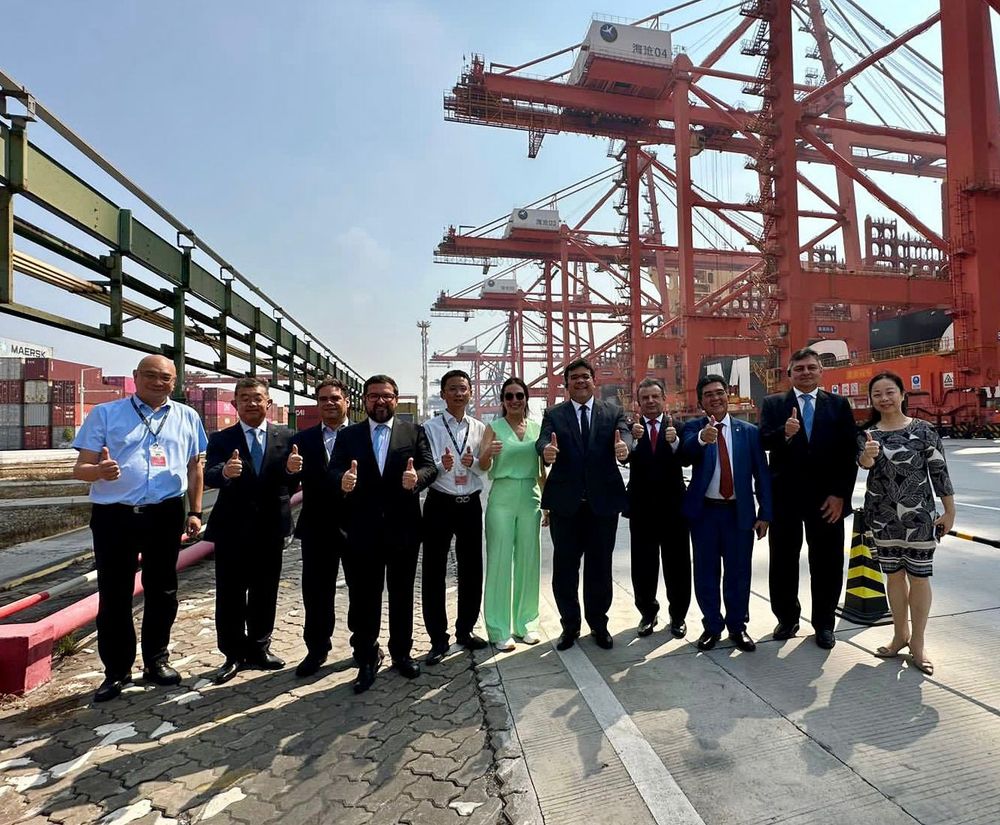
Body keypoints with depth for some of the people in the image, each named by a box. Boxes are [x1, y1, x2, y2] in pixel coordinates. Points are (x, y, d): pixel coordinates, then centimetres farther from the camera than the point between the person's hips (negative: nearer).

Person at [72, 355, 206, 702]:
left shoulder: (187, 417, 8)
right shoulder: (105, 413, 2)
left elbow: (195, 467, 12)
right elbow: (80, 467, -2)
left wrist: (195, 512, 6)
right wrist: (99, 470, -25)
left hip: (165, 515, 2)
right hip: (113, 516, -2)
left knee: (162, 592, 12)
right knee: (114, 595, 6)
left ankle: (156, 661, 28)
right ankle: (116, 670, 22)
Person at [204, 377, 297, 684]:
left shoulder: (286, 437, 3)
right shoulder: (221, 439, 0)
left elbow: (292, 482, -1)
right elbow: (209, 475, -15)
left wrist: (293, 471, -24)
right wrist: (225, 472, -37)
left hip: (270, 529, 1)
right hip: (232, 530, -1)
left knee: (265, 595, 13)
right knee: (230, 596, 7)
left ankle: (259, 649, 30)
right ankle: (234, 655, 23)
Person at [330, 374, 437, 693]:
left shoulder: (414, 432, 5)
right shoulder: (348, 436, 6)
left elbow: (430, 466, -5)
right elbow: (334, 470, -6)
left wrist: (417, 477, -28)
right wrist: (343, 481, -30)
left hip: (404, 527, 0)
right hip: (363, 530, 0)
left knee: (402, 594, 13)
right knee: (363, 597, 6)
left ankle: (401, 653, 30)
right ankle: (367, 658, 23)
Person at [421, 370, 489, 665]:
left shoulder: (480, 428, 6)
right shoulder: (430, 427, -3)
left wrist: (473, 462, -16)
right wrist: (442, 465, -32)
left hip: (470, 504, 3)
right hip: (440, 504, -3)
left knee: (471, 569, 12)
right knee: (434, 572, 3)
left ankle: (465, 629, 30)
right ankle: (438, 638, 17)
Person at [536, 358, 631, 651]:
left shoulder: (613, 412, 7)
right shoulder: (553, 414, 4)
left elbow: (625, 434, -12)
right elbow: (543, 440, -13)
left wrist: (623, 446, -36)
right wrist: (546, 450, -38)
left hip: (603, 501, 1)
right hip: (565, 503, 0)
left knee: (600, 567, 12)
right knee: (564, 567, 8)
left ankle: (598, 624, 29)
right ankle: (570, 626, 25)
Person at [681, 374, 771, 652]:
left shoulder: (749, 431, 3)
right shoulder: (693, 427, -1)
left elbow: (761, 474, 4)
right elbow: (685, 454, -23)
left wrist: (764, 513, 0)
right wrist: (701, 438, -44)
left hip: (740, 512, 1)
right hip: (705, 511, -1)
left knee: (738, 573, 11)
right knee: (706, 572, 9)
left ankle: (738, 626, 29)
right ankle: (712, 625, 26)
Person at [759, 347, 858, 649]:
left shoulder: (838, 405, 5)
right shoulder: (773, 404, 4)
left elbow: (849, 452, 0)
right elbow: (764, 441, -10)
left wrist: (840, 495, -7)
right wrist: (785, 433, -31)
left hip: (827, 499, 0)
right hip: (785, 497, 0)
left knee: (827, 565, 9)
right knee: (783, 562, 10)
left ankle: (824, 624, 26)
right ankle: (787, 618, 27)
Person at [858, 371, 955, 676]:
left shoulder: (923, 430, -5)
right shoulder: (868, 434, 1)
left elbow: (939, 472, -4)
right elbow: (864, 462, -18)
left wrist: (949, 511, -3)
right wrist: (867, 455, -41)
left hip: (919, 516, -2)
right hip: (882, 517, 3)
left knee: (919, 577, 5)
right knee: (894, 575, 14)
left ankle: (917, 642, 19)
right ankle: (900, 635, 29)